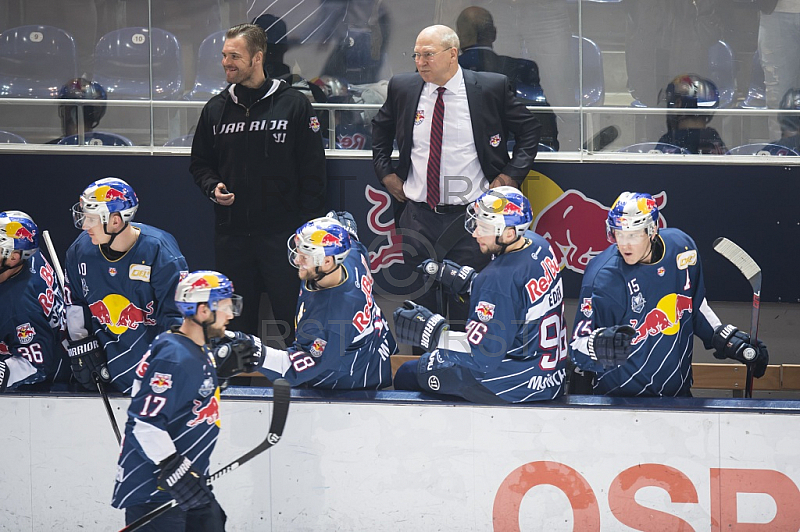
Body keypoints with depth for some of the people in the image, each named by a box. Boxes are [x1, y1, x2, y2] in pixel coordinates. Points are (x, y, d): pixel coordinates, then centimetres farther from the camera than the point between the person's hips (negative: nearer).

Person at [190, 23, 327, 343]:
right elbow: (200, 163, 21)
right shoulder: (216, 109, 10)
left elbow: (313, 171, -2)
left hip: (282, 231, -4)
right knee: (237, 319, 9)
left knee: (291, 315, -1)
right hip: (231, 233, 4)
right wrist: (212, 187, -2)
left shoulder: (293, 105, -2)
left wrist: (309, 226, -8)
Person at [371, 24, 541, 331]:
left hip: (469, 215, -3)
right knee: (420, 304, 7)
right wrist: (386, 172, 12)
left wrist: (511, 175, -3)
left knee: (466, 307, -2)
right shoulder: (402, 87, 3)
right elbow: (380, 129, 23)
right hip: (417, 216, 3)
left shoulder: (491, 88, -5)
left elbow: (530, 130, 6)